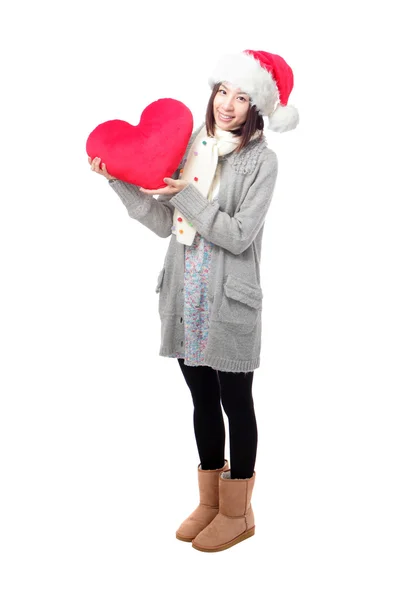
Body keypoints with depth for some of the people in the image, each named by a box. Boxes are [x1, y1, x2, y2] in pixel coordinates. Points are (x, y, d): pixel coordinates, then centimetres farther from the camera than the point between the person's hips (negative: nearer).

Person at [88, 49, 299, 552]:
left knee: (235, 403, 7)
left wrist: (186, 197, -19)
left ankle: (237, 513, 24)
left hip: (229, 301, -5)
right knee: (203, 400, 16)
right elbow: (163, 223, 7)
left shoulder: (260, 160, -9)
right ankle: (209, 501, 32)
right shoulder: (192, 148, 8)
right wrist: (118, 180, 2)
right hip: (186, 295, 6)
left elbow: (238, 236, -16)